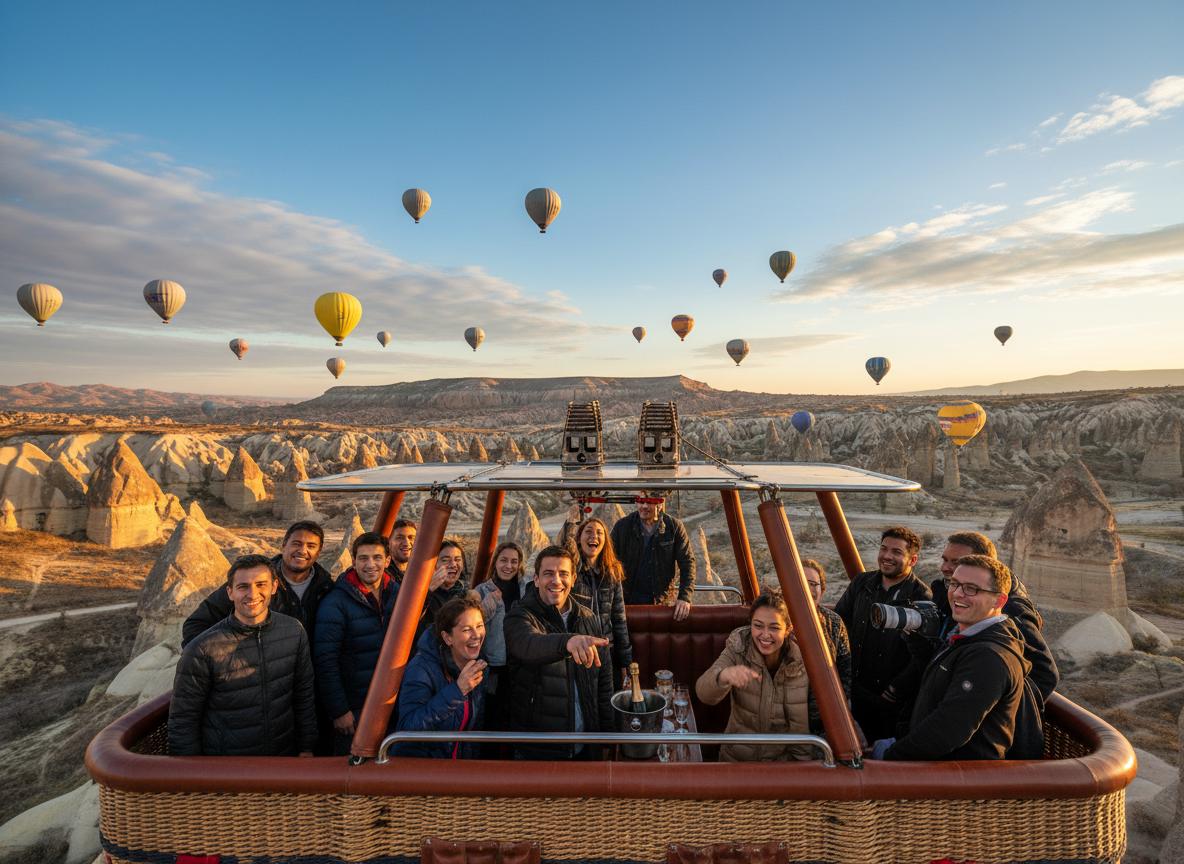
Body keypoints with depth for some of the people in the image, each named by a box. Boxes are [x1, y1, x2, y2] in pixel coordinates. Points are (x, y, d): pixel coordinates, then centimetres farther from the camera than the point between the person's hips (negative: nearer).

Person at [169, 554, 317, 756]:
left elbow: (304, 696, 0)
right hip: (225, 754, -3)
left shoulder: (293, 631, -9)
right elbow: (182, 722, -11)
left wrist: (307, 748, 3)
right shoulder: (202, 650, -20)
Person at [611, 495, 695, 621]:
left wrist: (685, 597, -14)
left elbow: (687, 563, -4)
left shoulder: (675, 527, -4)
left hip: (663, 600, 0)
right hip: (627, 599, 0)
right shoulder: (622, 526, -3)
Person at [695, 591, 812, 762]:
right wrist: (724, 675, -41)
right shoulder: (738, 649, -9)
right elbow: (704, 695, -22)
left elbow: (801, 724, -2)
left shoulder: (802, 661, -9)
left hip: (784, 760, -2)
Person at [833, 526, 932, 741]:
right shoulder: (861, 583, 2)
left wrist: (896, 690, -14)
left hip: (891, 700, -4)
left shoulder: (922, 597, -13)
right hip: (855, 690, 4)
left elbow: (922, 656, -15)